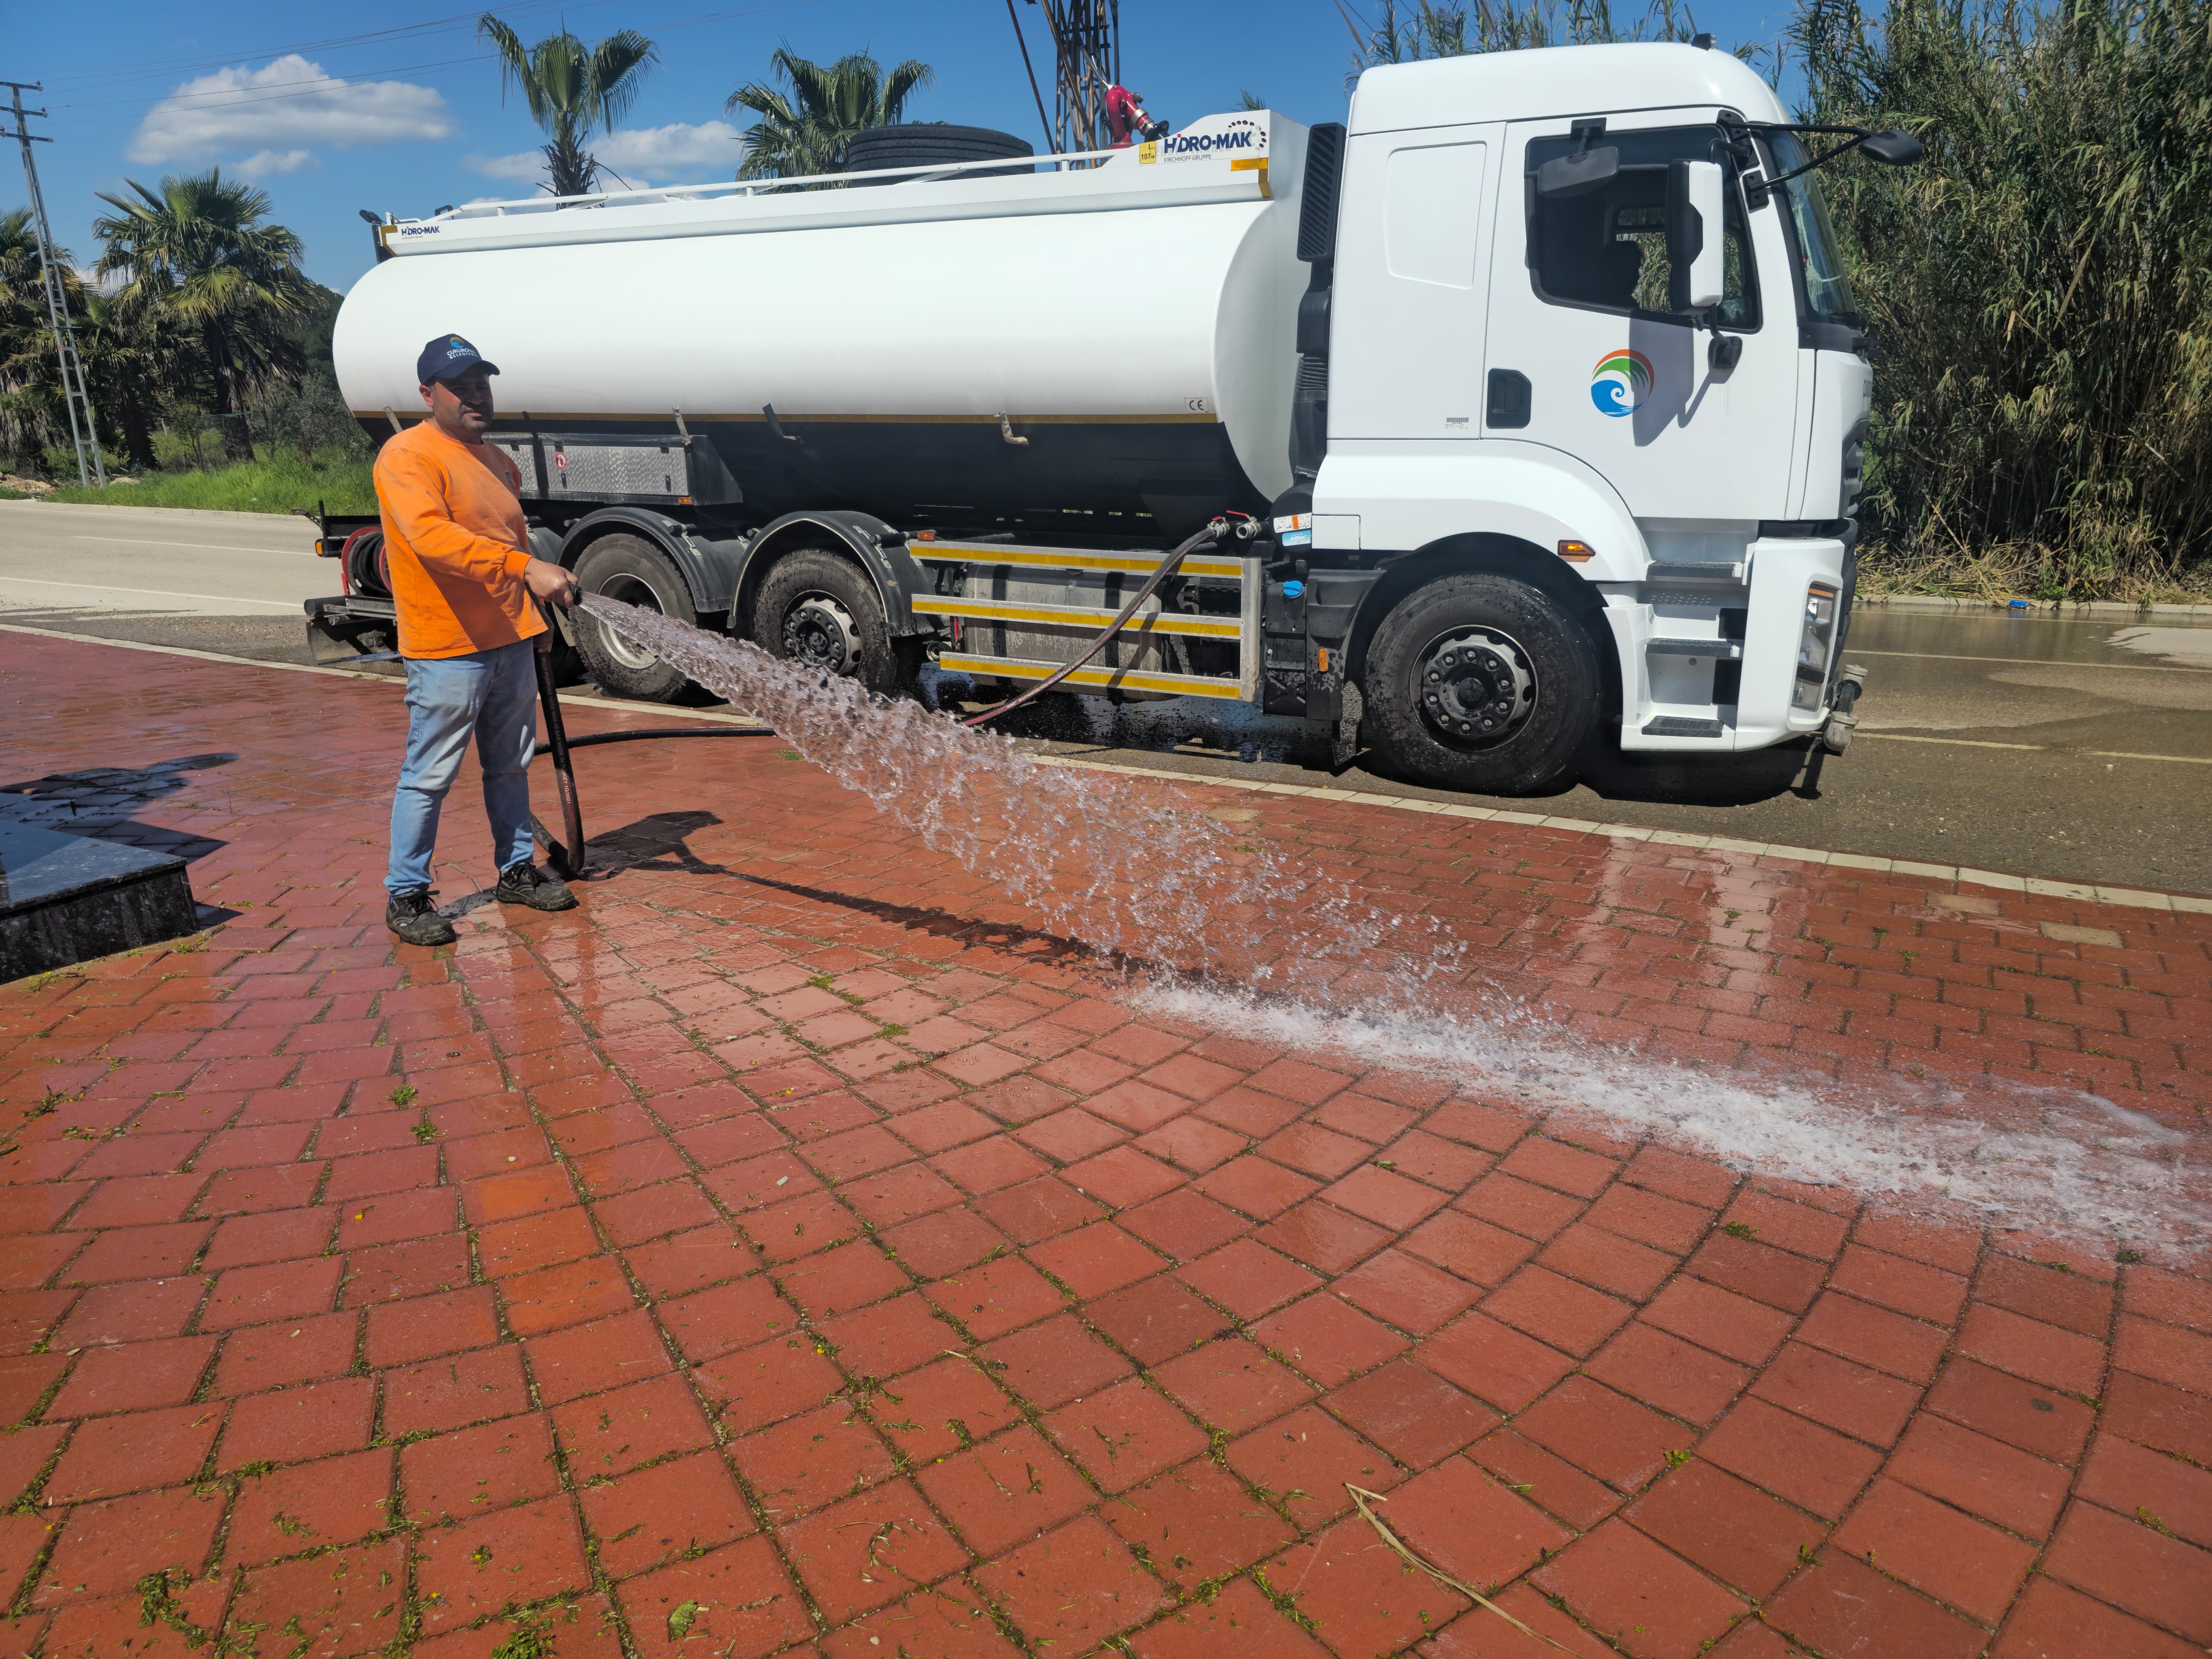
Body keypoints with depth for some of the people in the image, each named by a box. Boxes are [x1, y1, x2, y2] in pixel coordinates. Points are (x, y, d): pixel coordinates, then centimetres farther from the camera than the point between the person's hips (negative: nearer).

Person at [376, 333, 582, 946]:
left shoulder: (496, 461, 16)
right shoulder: (408, 455, -11)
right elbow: (432, 536, -28)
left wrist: (536, 616, 27)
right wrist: (525, 566, -35)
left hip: (512, 642, 8)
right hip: (447, 648, -8)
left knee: (511, 766, 16)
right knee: (430, 775, -2)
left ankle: (517, 871, 29)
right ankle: (405, 896, 9)